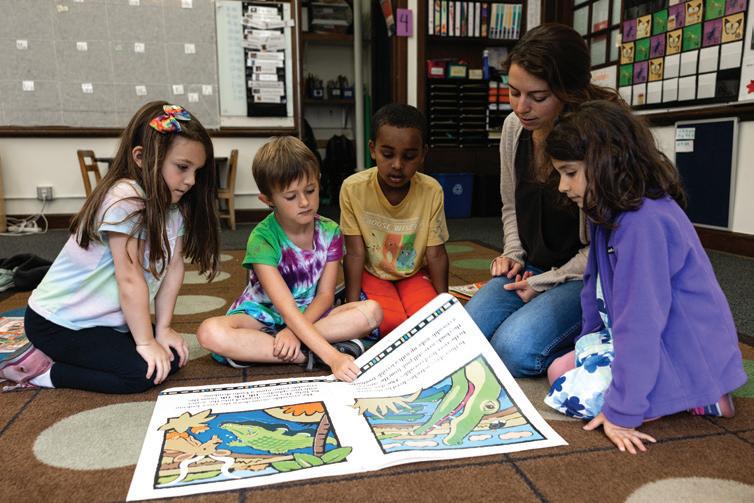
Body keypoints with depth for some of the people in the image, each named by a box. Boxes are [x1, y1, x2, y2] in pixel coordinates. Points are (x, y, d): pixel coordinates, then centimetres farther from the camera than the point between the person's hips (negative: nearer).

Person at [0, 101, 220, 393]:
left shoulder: (174, 203, -1)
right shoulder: (125, 199, -26)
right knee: (143, 372, -19)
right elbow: (130, 277, -25)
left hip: (108, 319, 9)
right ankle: (41, 369, 0)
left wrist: (163, 328, -5)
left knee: (173, 357, -1)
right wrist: (146, 341, -20)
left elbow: (174, 267, -3)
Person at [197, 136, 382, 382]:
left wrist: (296, 331, -27)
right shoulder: (262, 239, -21)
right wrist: (332, 357, -41)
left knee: (372, 311, -23)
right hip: (262, 314, -4)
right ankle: (306, 355, -26)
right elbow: (287, 308, -30)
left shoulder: (329, 232, -8)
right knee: (210, 332, -34)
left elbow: (325, 294, -7)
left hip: (310, 314, 4)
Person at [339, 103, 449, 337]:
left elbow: (436, 253, -10)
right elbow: (355, 253, -14)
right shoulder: (353, 188, -19)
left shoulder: (431, 191, -16)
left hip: (414, 272, 1)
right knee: (391, 324, -25)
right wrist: (353, 307, -18)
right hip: (372, 273, -1)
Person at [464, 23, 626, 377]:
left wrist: (545, 283, -13)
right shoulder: (514, 126, -1)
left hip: (583, 276, -6)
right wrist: (513, 254, 1)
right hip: (530, 268, 6)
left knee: (513, 350, -25)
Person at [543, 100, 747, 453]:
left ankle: (692, 398, -5)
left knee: (570, 396, -15)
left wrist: (622, 411, -27)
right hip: (652, 341, 10)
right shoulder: (611, 214, 4)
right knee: (560, 370, 9)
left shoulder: (644, 222, -28)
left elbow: (641, 322, -30)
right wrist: (591, 345, 12)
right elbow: (596, 285, 11)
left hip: (685, 355, -10)